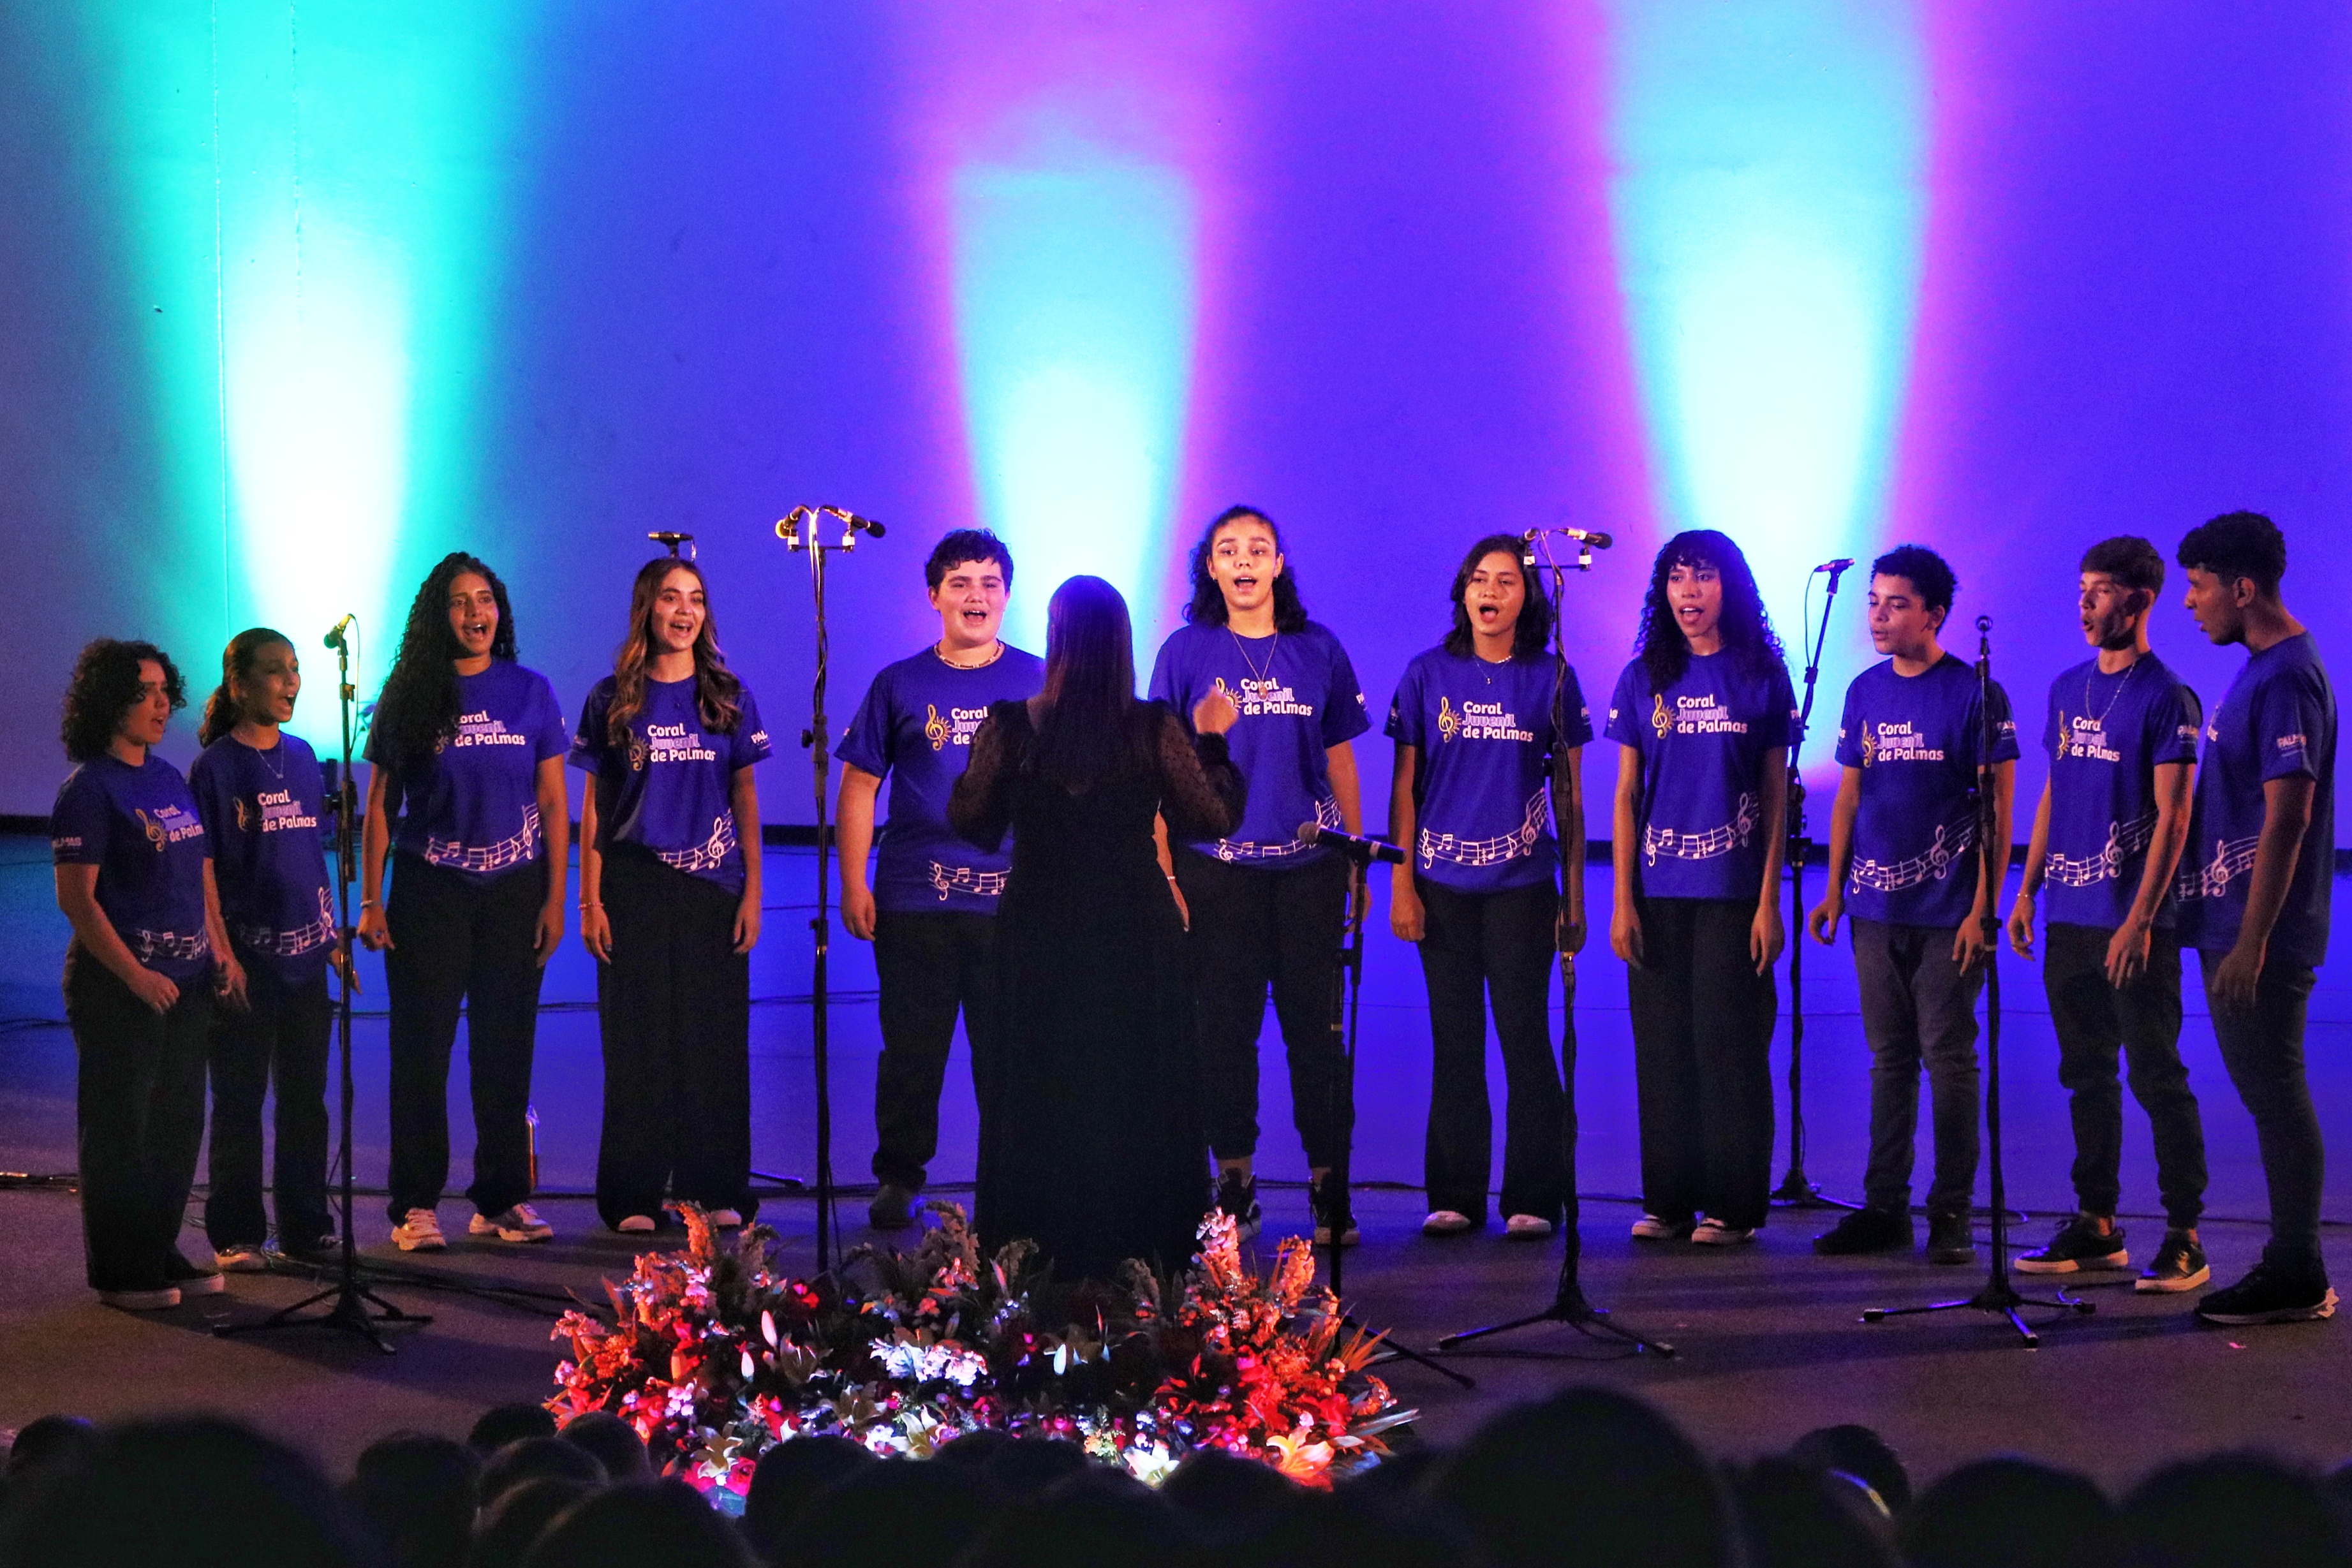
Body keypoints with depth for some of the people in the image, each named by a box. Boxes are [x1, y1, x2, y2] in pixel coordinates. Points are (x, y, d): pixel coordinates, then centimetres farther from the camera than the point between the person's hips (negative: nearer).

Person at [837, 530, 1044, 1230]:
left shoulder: (1040, 681, 7)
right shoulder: (900, 685, 6)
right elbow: (859, 786, 8)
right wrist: (853, 884, 2)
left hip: (1013, 902, 0)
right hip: (913, 901, 0)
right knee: (911, 1049, 4)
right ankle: (899, 1180, 15)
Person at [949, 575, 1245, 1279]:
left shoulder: (1010, 728, -11)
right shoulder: (1154, 730, -11)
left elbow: (970, 822, 1)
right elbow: (1214, 820, -3)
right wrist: (1212, 741, 11)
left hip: (1039, 939, 1)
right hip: (1137, 938, 0)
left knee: (1040, 1095, 12)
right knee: (1138, 1091, 11)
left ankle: (1041, 1252, 16)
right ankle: (1139, 1248, 14)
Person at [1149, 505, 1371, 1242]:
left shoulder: (1318, 651, 7)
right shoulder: (1186, 651, 3)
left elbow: (1340, 761, 13)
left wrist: (1357, 863, 10)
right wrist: (1160, 870, -2)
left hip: (1308, 866, 1)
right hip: (1216, 868, -1)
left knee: (1314, 1023, -1)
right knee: (1225, 1024, 2)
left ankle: (1330, 1187, 3)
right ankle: (1235, 1182, 11)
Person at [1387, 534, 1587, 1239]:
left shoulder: (1551, 679, 4)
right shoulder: (1428, 675, 5)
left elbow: (1569, 795, 7)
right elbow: (1405, 785, 7)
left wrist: (1575, 897, 4)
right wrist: (1401, 883, 0)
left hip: (1522, 884, -1)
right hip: (1443, 885, 1)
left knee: (1525, 1035, -4)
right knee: (1455, 1041, 4)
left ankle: (1532, 1198, 2)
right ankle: (1454, 1196, 10)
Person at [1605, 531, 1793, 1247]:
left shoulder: (1762, 678, 3)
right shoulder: (1643, 679, 8)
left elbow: (1776, 797, 4)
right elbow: (1626, 796, 9)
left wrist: (1770, 900, -4)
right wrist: (1622, 900, 2)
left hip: (1733, 892, -2)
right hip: (1658, 892, 2)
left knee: (1730, 1043, -3)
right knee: (1662, 1047, 3)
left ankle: (1731, 1205, 3)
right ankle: (1668, 1201, 10)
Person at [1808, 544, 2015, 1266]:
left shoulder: (1975, 694, -6)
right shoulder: (1865, 692, 10)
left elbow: (1999, 808, -7)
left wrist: (1982, 908, -13)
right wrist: (1834, 890, 10)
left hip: (1947, 912, -5)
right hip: (1876, 909, 5)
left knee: (1948, 1057, -2)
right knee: (1888, 1058, 9)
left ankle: (1951, 1213, 3)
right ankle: (1883, 1206, 14)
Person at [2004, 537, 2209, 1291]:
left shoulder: (2166, 698, -8)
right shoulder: (2069, 690, 13)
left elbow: (2173, 818, -12)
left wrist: (2140, 919, -17)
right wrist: (2026, 889, 12)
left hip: (2132, 924, -7)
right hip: (2069, 918, 7)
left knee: (2157, 1077, -4)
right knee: (2087, 1076, 11)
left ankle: (2183, 1237, -1)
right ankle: (2096, 1224, 19)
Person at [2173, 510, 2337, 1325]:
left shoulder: (2285, 680, -17)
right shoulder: (2262, 670, 14)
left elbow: (2287, 819, -21)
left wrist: (2252, 942, -22)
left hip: (2262, 936, -10)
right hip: (2234, 925, 10)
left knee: (2275, 1096, -4)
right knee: (2269, 1096, 12)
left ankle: (2297, 1277, 1)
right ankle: (2292, 1268, 18)